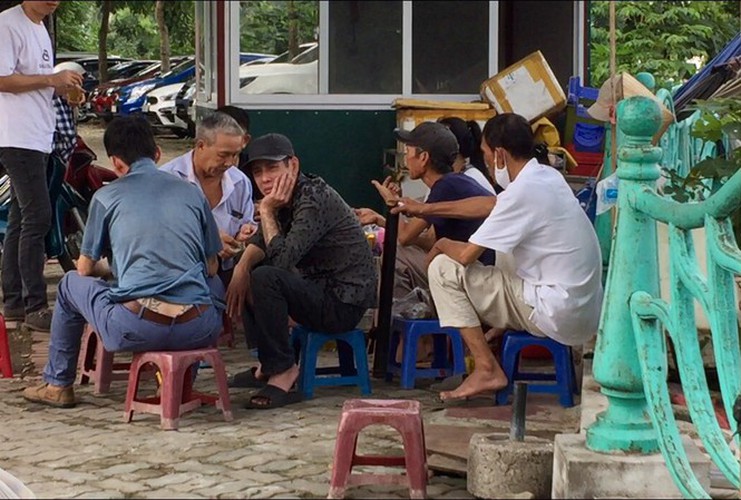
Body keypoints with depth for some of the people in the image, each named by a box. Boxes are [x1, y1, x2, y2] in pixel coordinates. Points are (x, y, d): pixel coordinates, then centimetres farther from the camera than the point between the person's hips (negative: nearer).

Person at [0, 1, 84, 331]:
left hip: (38, 139, 10)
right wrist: (51, 80, -16)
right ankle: (35, 307, -9)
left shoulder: (40, 29, 19)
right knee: (37, 218, -12)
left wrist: (63, 87, 8)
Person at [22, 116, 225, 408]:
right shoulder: (191, 192, 13)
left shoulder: (106, 197, 6)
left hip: (137, 328, -2)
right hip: (197, 331, 3)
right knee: (215, 284, 38)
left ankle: (57, 385, 36)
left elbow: (85, 268, 16)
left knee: (72, 283, 28)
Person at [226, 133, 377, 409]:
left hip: (344, 303, -10)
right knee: (247, 275, 14)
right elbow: (260, 241, 13)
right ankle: (268, 365, 13)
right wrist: (242, 267, -8)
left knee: (266, 278, -27)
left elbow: (282, 257, -30)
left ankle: (283, 373, -18)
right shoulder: (287, 197, 8)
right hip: (318, 288, 10)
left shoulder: (315, 200, -22)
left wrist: (267, 211, -20)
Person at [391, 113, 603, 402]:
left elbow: (466, 254, -15)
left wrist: (441, 247, 8)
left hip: (556, 317, -10)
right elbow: (490, 205, 25)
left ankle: (487, 370, -4)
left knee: (444, 268, -5)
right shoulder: (547, 176, 9)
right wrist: (425, 209, 30)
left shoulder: (523, 192, -19)